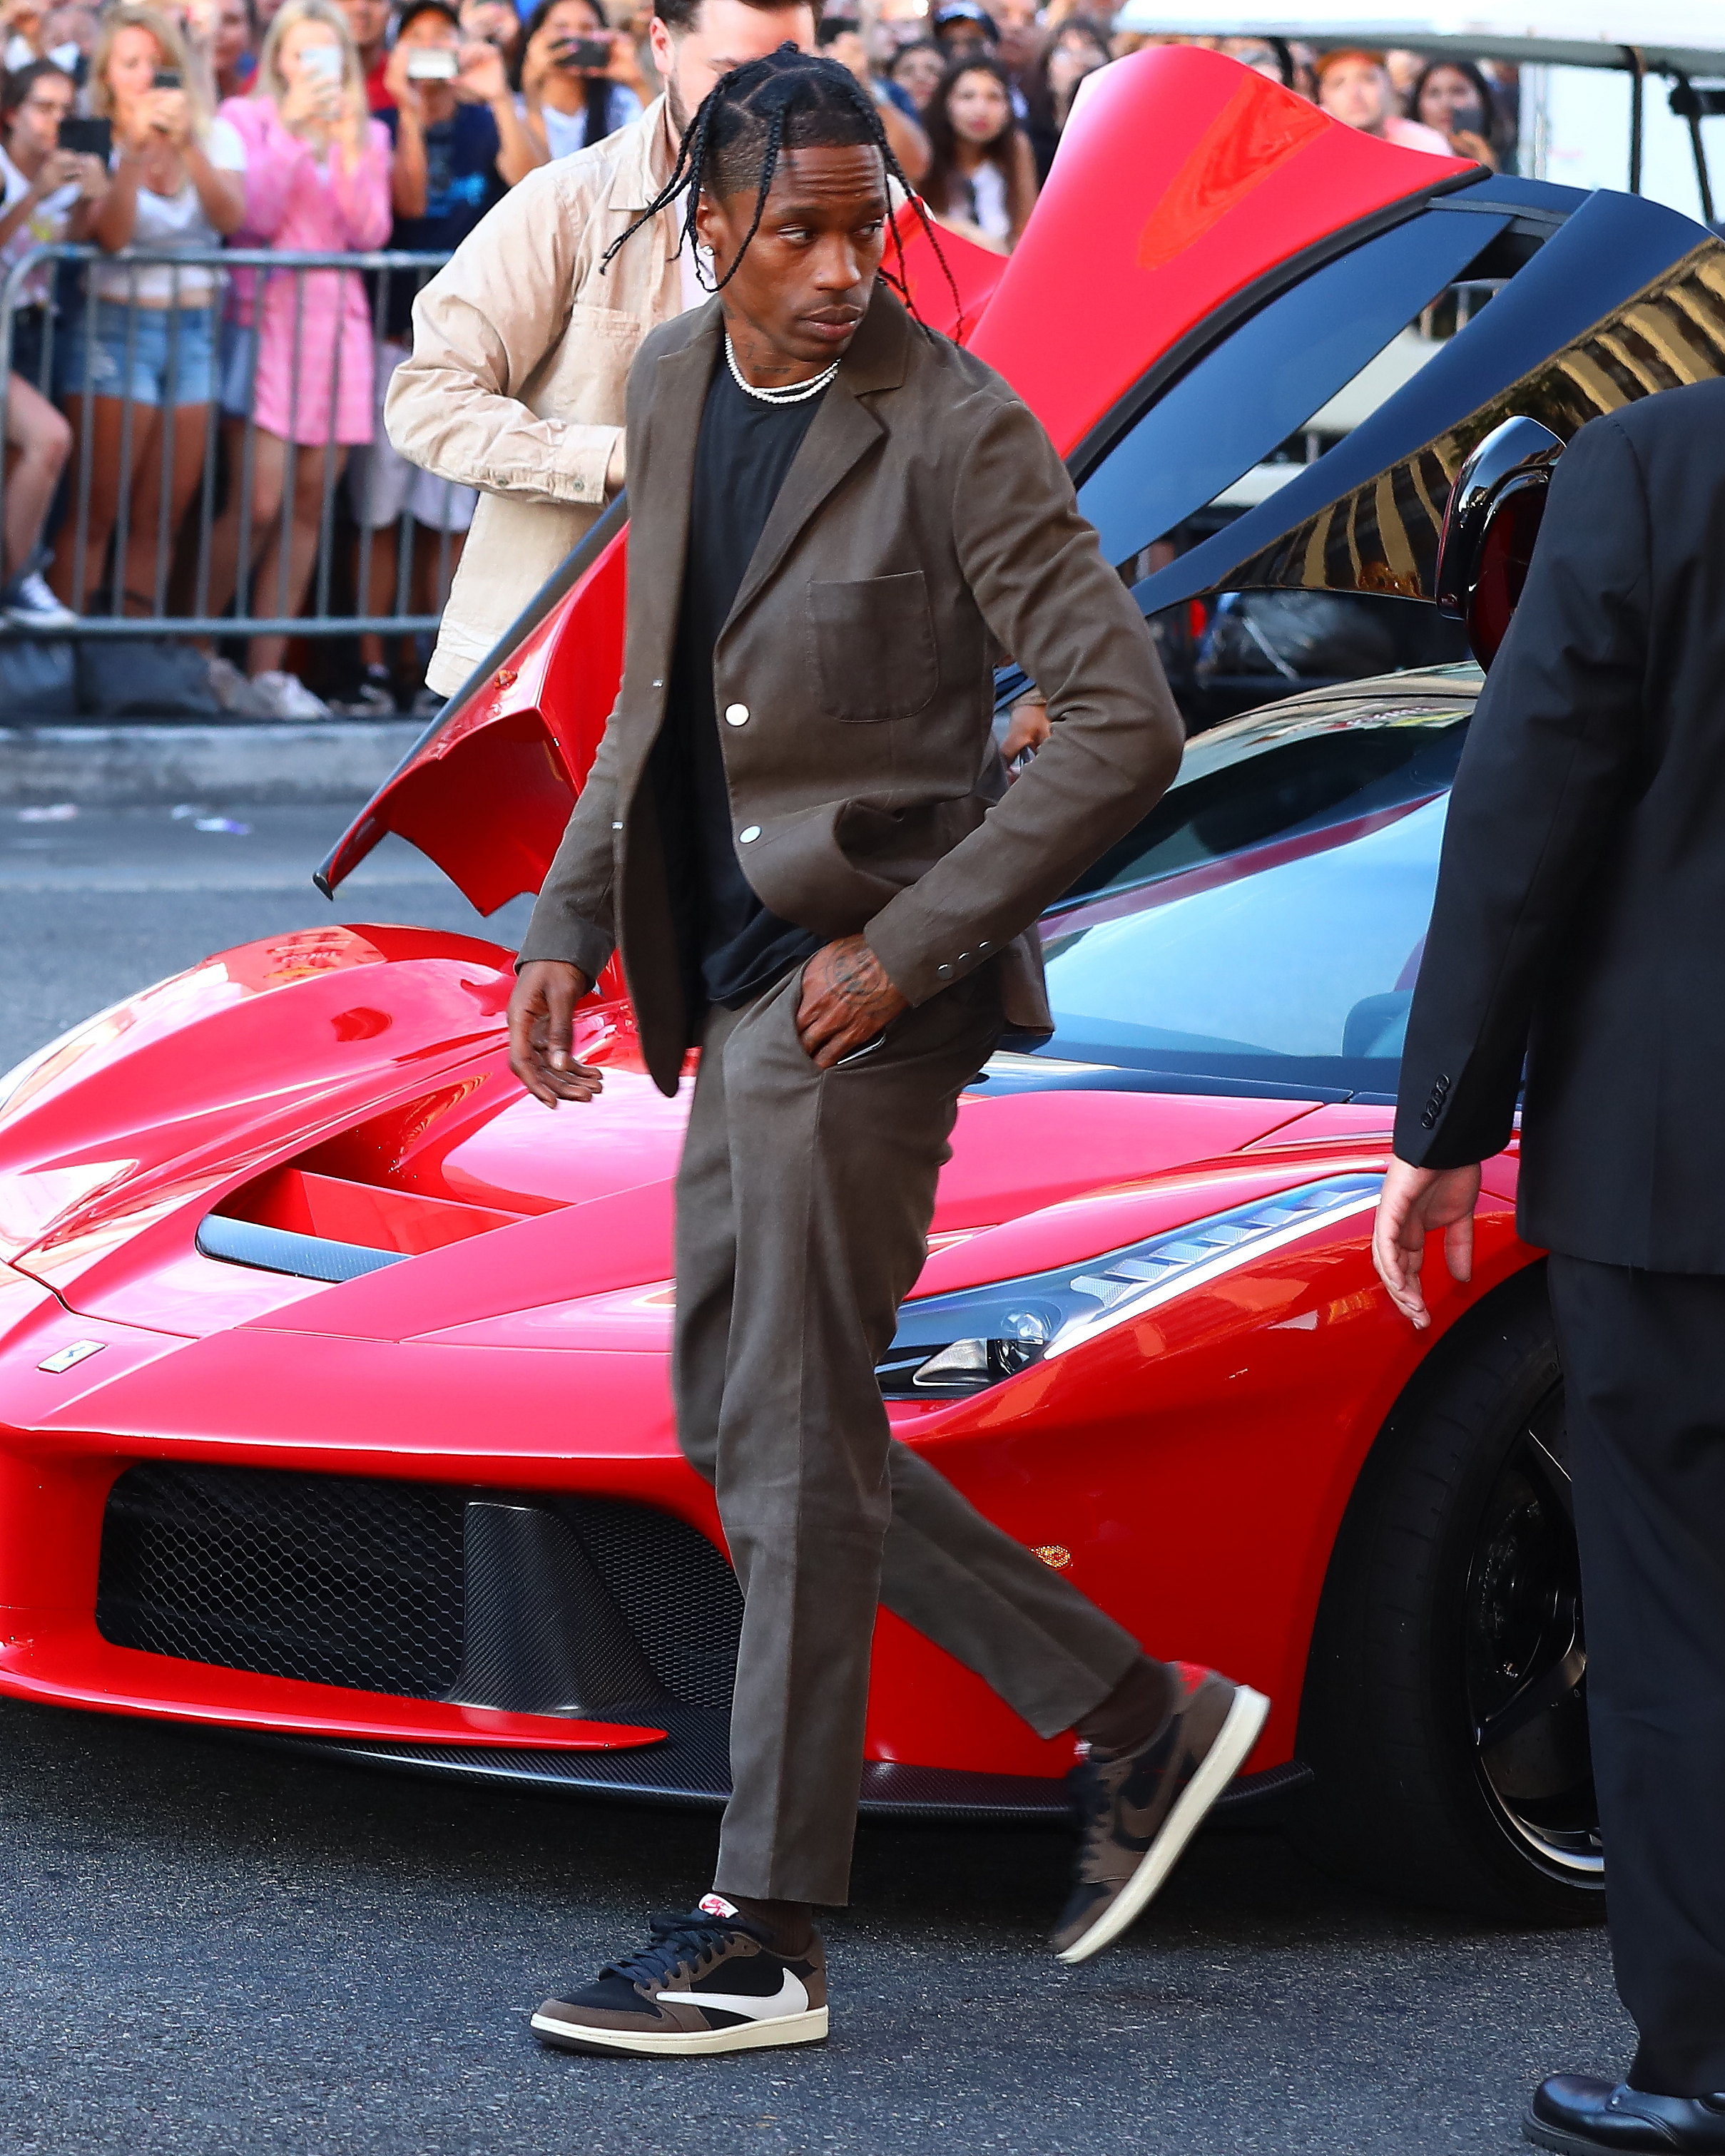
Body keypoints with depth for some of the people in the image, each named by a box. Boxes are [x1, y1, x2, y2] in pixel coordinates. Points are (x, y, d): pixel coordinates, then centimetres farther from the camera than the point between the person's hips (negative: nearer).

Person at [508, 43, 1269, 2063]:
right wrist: (571, 922, 11)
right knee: (735, 1419, 12)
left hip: (868, 984, -9)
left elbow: (1126, 725, -18)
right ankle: (1135, 1715, 21)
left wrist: (902, 950, -18)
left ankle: (761, 1935, 1)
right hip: (739, 980, 9)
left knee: (795, 1439, -6)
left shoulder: (955, 431, -16)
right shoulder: (671, 385, 7)